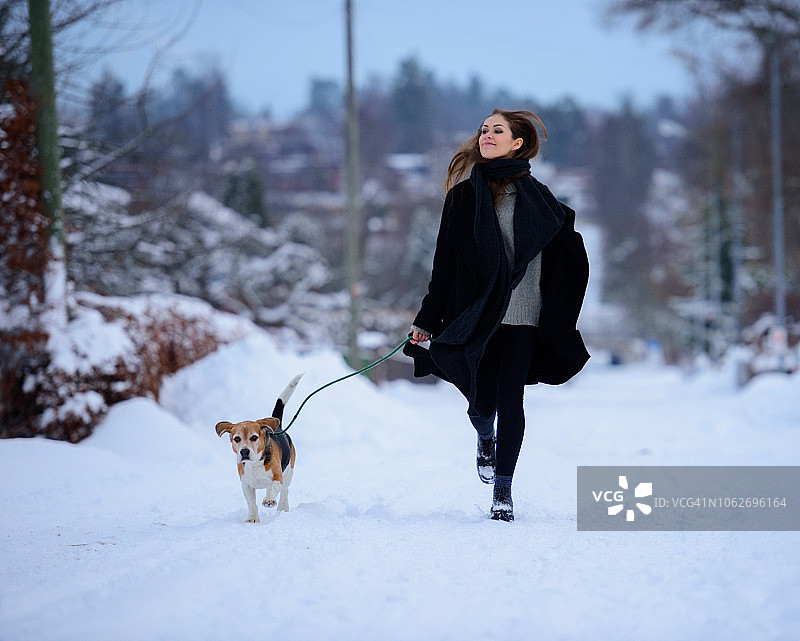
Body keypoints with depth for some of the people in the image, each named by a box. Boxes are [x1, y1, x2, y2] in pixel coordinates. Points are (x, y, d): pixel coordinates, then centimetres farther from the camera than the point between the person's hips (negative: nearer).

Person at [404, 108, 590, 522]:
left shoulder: (535, 195, 6)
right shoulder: (464, 195, 7)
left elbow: (568, 257, 10)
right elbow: (445, 263, 8)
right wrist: (427, 319, 5)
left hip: (521, 315, -1)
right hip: (476, 314, 1)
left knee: (510, 400, -4)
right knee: (482, 402, -1)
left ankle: (503, 493, 4)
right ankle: (486, 440, 37)